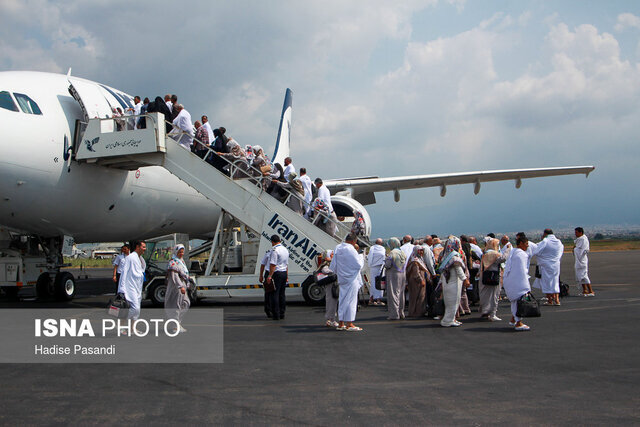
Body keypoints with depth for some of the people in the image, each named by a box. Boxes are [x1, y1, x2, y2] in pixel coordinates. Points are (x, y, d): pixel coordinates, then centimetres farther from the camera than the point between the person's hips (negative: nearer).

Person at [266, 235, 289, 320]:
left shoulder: (275, 250, -13)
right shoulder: (285, 250, 16)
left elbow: (273, 264, -19)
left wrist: (270, 275, -19)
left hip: (277, 273, -8)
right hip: (284, 273, 8)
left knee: (275, 294, -5)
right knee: (282, 294, 12)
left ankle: (276, 315, -6)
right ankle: (282, 314, 14)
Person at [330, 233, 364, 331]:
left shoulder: (337, 248, 6)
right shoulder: (351, 249, -17)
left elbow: (333, 266, 10)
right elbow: (359, 265, -13)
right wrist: (360, 256, 4)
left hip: (342, 279, 7)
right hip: (352, 279, -7)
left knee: (342, 300, 11)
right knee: (351, 300, -2)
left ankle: (341, 324, 14)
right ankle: (349, 324, -2)